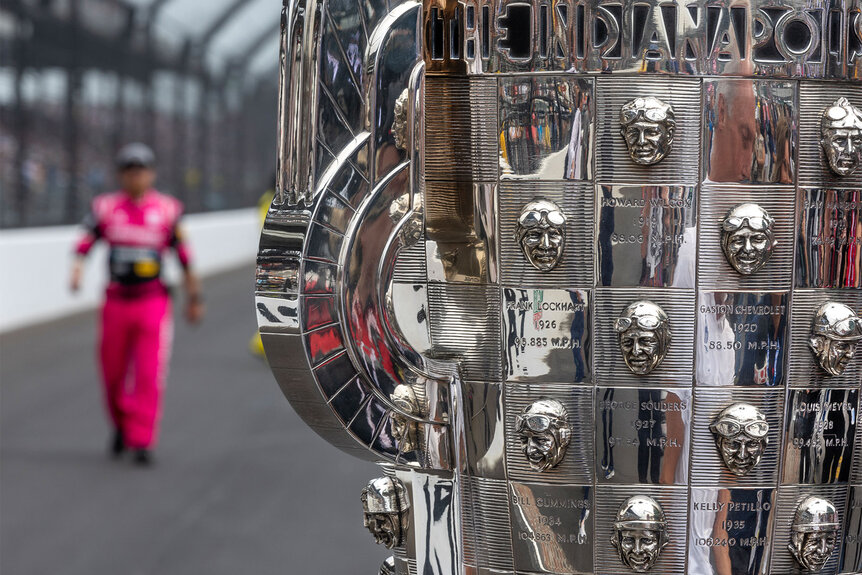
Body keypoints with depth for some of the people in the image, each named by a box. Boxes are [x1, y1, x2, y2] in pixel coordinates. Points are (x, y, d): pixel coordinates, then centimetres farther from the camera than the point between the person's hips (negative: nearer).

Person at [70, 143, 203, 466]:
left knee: (150, 376, -11)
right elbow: (84, 245, -4)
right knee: (113, 373, 10)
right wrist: (77, 272, -24)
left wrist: (194, 297, 10)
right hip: (116, 302, 2)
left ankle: (142, 442, -7)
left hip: (154, 303, -1)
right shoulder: (105, 208, 3)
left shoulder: (168, 210, 2)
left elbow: (184, 257, 7)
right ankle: (122, 425, 36)